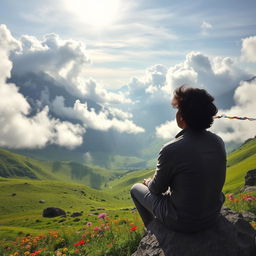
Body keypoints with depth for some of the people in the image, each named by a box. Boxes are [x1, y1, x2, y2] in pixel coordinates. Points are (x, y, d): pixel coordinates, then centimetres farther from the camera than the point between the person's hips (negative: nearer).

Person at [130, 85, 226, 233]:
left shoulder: (171, 150, -29)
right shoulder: (219, 142, -9)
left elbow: (157, 189, -12)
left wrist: (149, 183, 13)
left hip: (183, 222, -6)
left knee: (136, 189, 19)